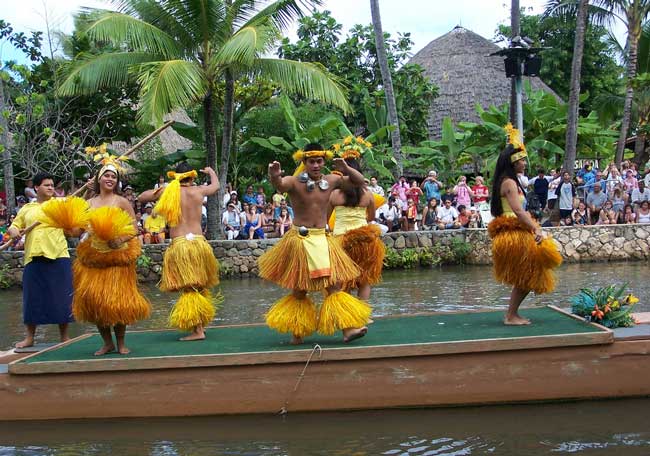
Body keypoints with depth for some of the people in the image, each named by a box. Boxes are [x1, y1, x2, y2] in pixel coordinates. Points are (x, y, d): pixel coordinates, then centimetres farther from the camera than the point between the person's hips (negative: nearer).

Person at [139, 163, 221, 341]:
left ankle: (197, 330, -6)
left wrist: (157, 190, 31)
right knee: (200, 286, 15)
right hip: (199, 241, 2)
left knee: (189, 288, -2)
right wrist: (211, 171, 51)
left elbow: (141, 197, 17)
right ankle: (200, 324, 23)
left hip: (179, 244, -2)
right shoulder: (198, 190, 9)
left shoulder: (168, 191, 4)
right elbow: (216, 185, 32)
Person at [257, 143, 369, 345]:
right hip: (299, 239, -3)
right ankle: (297, 332, 20)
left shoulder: (331, 181, 1)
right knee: (299, 290, 7)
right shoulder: (295, 182, -13)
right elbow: (279, 185, -34)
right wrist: (274, 177, -59)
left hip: (322, 238, 4)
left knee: (335, 284, -3)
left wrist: (347, 170, -16)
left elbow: (359, 181, 5)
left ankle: (348, 328, -3)